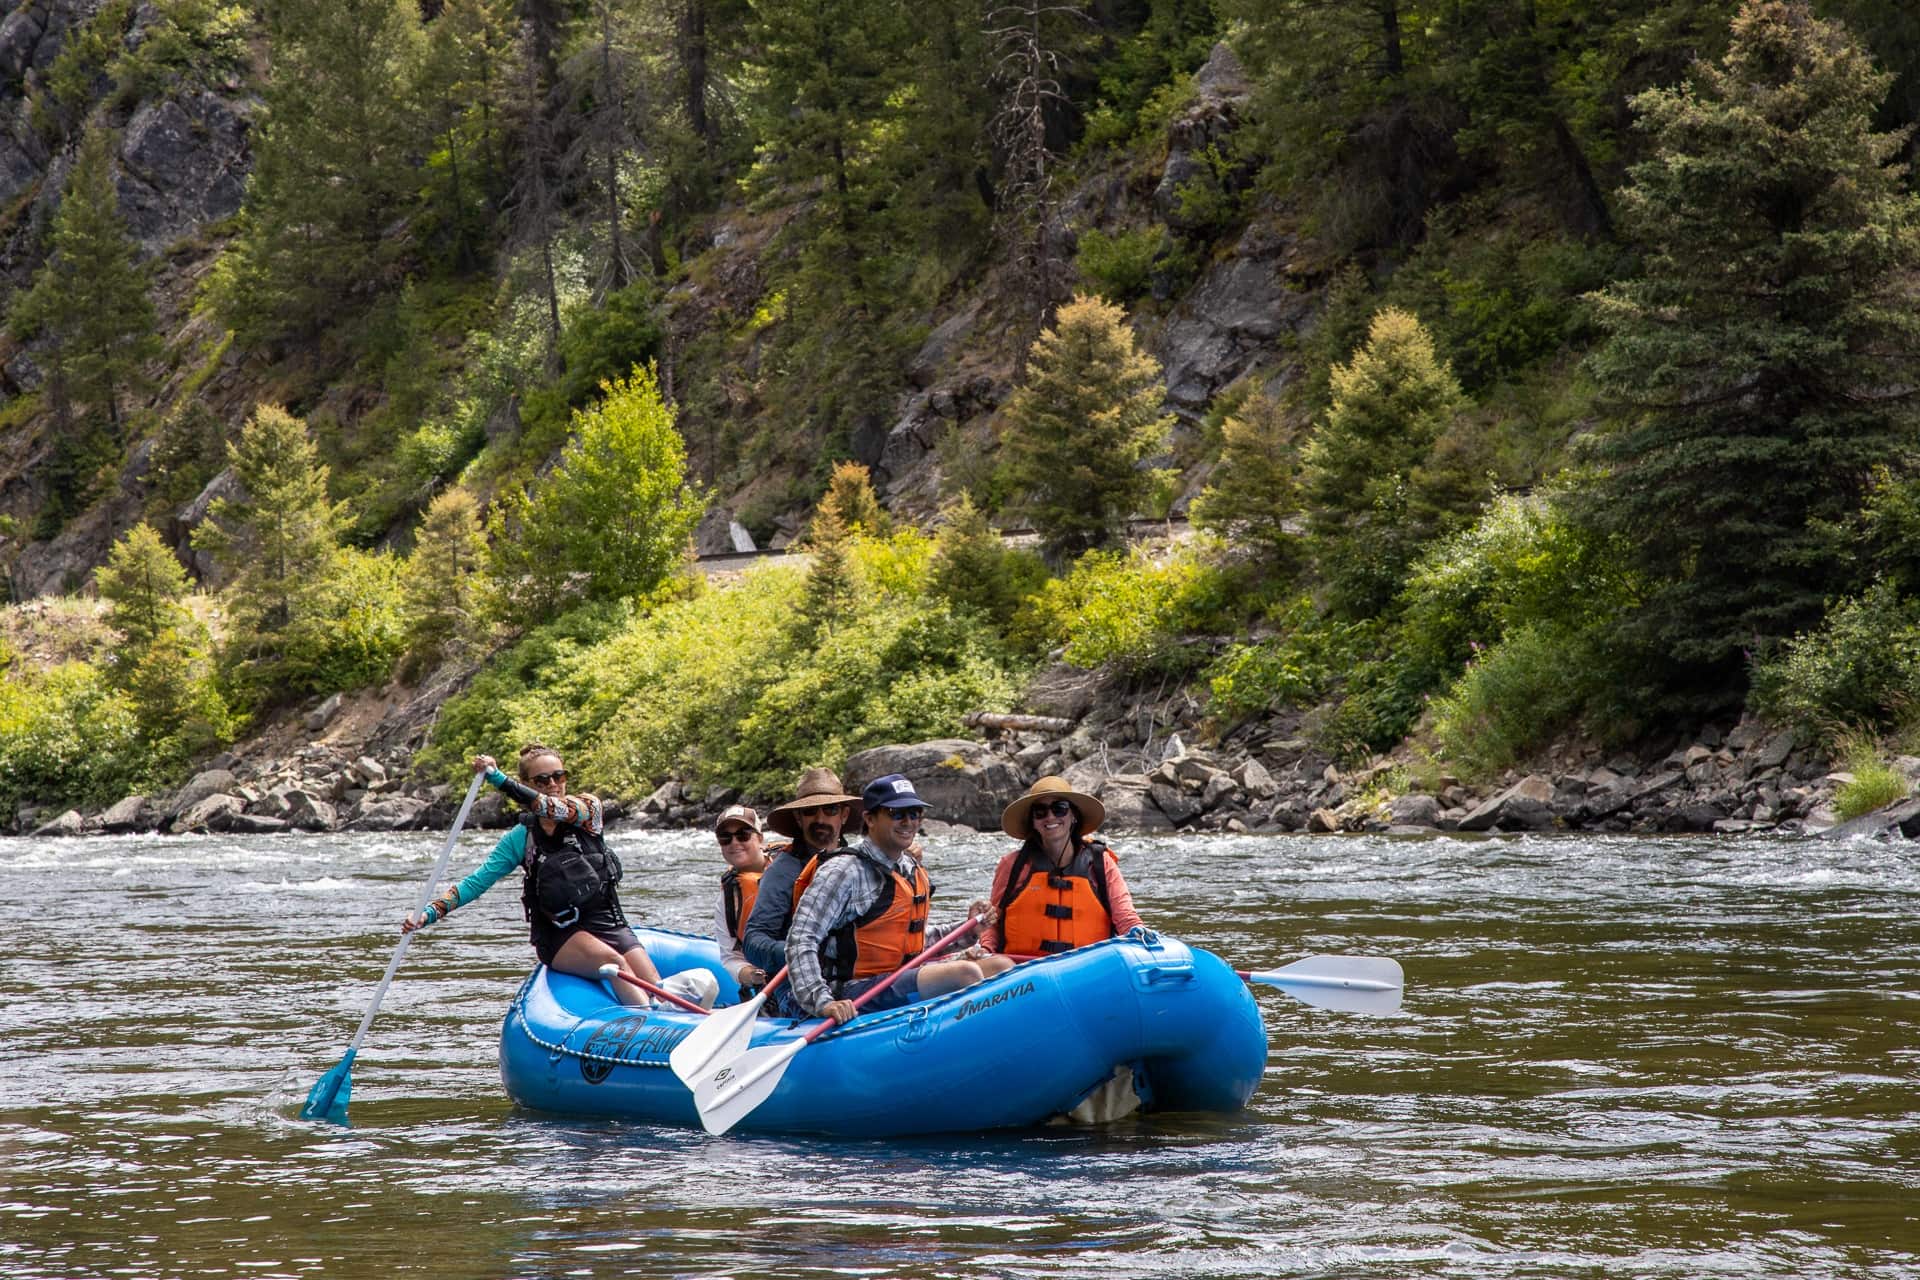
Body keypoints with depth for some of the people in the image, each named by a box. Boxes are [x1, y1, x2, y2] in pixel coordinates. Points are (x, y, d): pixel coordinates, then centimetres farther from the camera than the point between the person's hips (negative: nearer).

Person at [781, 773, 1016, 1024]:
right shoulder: (845, 872, -11)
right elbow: (800, 942, -18)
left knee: (1001, 966, -3)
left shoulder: (914, 870, 16)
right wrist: (822, 1002, -32)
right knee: (965, 973, -25)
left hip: (902, 978, 9)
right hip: (853, 993, -9)